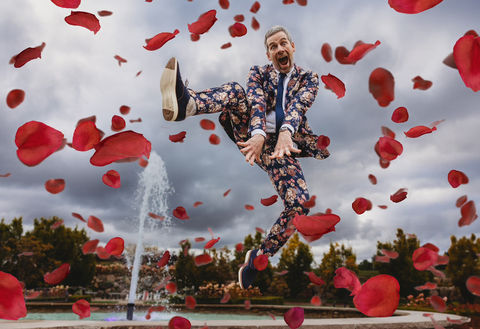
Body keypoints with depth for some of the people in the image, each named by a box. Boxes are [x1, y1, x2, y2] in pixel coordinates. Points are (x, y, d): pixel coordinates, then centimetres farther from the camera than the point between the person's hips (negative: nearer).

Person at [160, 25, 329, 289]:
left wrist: (286, 132, -37)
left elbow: (299, 105, -14)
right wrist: (258, 134, -34)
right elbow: (257, 102, -12)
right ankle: (183, 102, -56)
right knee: (235, 90, -25)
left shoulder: (308, 77, 11)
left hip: (280, 145, 0)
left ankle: (258, 258, -5)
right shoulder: (259, 72, 12)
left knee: (300, 203, -24)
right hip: (251, 136, 1)